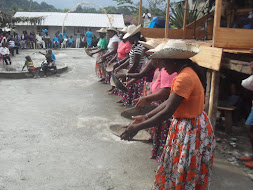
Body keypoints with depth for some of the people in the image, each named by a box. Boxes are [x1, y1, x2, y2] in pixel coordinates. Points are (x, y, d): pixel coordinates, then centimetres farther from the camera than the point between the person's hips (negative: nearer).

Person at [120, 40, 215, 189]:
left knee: (183, 176, 8)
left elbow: (168, 112, -29)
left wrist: (138, 128, -25)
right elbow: (169, 101, 7)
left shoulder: (184, 78, -26)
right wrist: (146, 117, 3)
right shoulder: (188, 72, 6)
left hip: (191, 130, -9)